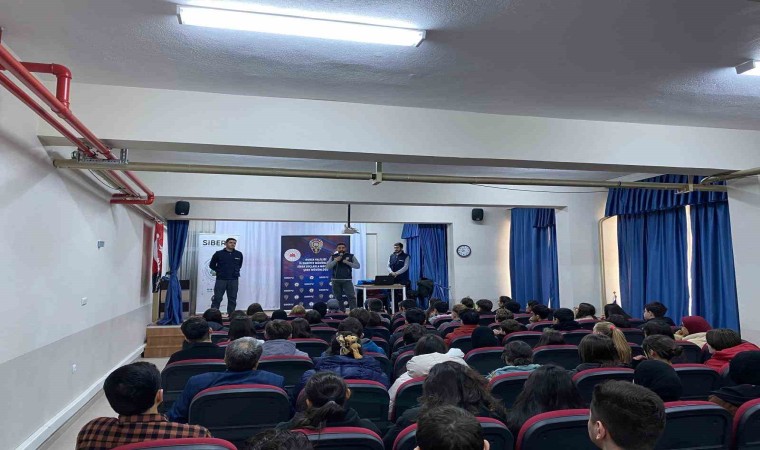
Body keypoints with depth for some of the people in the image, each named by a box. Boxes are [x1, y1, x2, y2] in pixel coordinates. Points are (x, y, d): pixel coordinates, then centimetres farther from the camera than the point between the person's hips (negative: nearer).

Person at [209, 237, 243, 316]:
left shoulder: (239, 254, 5)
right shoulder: (219, 254, -2)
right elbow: (212, 265, 8)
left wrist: (236, 271, 10)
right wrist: (219, 271, 2)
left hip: (234, 280, 2)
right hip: (221, 279, -2)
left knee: (232, 299, 8)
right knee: (217, 298, 0)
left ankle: (231, 315, 17)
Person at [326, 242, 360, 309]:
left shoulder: (351, 256, 2)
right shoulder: (333, 257, 6)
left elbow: (357, 266, -3)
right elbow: (327, 267, -1)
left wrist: (347, 262, -15)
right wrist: (335, 260, -13)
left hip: (347, 280, -2)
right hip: (336, 280, 2)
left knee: (351, 296, -10)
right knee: (337, 297, 9)